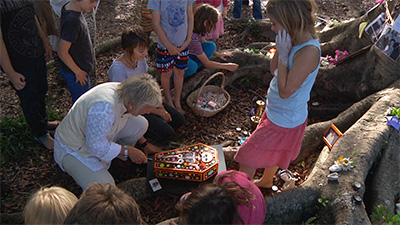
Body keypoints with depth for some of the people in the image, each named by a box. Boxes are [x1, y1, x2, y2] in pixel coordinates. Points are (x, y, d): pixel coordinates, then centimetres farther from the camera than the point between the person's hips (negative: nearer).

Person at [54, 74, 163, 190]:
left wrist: (144, 144, 13)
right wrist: (128, 151, -21)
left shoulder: (124, 92, -12)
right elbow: (96, 147, -31)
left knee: (141, 123, -9)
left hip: (99, 140, 8)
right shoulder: (104, 108, -41)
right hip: (73, 149, -8)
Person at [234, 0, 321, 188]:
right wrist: (280, 49, -12)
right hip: (275, 112, 9)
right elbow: (274, 69, 5)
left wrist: (283, 54, -29)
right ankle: (267, 180, 57)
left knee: (248, 158, 7)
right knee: (273, 152, 32)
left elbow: (285, 91, -30)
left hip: (285, 121, -9)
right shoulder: (295, 41, -6)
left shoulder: (309, 51, -33)